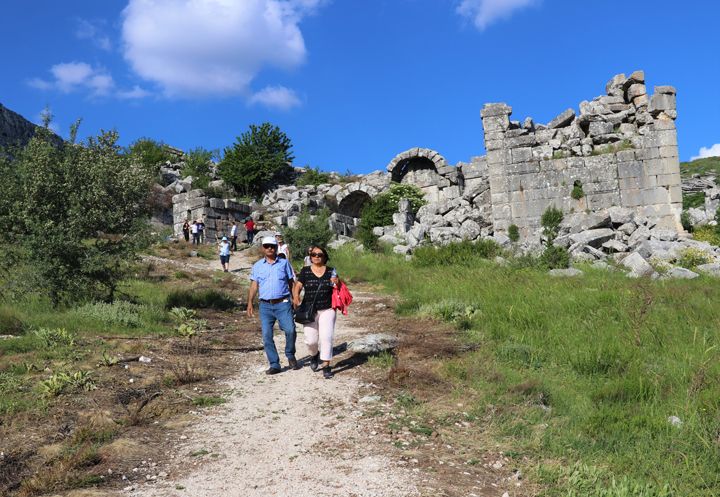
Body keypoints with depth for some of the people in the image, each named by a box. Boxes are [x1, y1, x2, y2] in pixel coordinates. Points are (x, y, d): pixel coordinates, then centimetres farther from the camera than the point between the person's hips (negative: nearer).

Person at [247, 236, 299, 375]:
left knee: (290, 330, -16)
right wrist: (250, 303, -1)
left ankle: (290, 356, 10)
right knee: (267, 336, -1)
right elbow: (254, 286, 8)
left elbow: (291, 283, 11)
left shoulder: (284, 263, 9)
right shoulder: (257, 266, 11)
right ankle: (274, 365, 9)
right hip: (265, 306, 2)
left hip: (283, 304, -2)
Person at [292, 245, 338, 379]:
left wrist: (336, 283, -13)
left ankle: (326, 365, 4)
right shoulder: (305, 271, 3)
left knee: (326, 337, -8)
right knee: (311, 340, 0)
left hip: (327, 310, 0)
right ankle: (315, 354, 33)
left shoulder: (331, 271, 5)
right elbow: (297, 286, -4)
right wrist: (295, 296, -24)